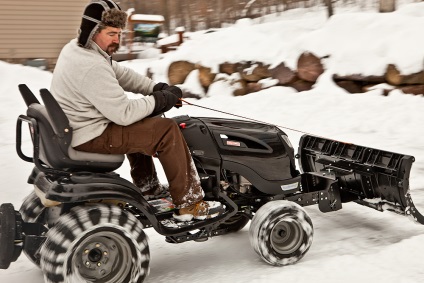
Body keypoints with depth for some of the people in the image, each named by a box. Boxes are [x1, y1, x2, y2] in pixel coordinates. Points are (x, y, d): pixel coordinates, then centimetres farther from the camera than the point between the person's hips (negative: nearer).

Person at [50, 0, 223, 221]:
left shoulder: (77, 48, 6)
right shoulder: (92, 67, -27)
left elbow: (121, 74, 11)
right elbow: (124, 114, -26)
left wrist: (157, 88, -1)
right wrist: (161, 99, -12)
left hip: (72, 131, 11)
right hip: (90, 137, -11)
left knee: (141, 125, 30)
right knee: (166, 130, -12)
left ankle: (147, 190, 33)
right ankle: (188, 203, -3)